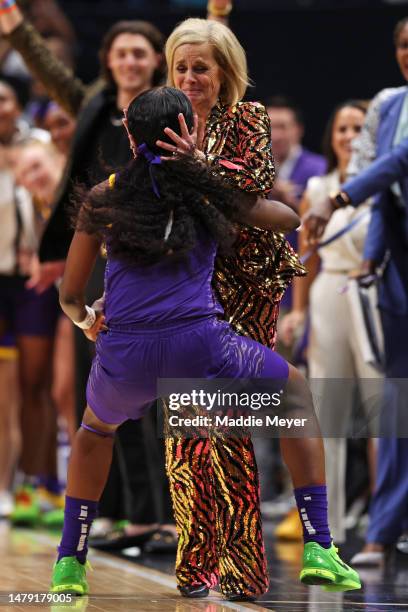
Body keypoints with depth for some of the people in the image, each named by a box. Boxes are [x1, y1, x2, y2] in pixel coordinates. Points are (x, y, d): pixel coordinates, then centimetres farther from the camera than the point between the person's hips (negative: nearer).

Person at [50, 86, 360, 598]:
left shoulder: (102, 198, 12)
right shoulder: (208, 186, 10)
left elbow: (69, 294, 16)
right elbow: (287, 219, 22)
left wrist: (85, 320, 40)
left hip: (124, 359, 1)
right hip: (198, 349, -1)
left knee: (96, 430, 37)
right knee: (298, 393, 26)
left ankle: (69, 564, 28)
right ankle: (318, 549, 16)